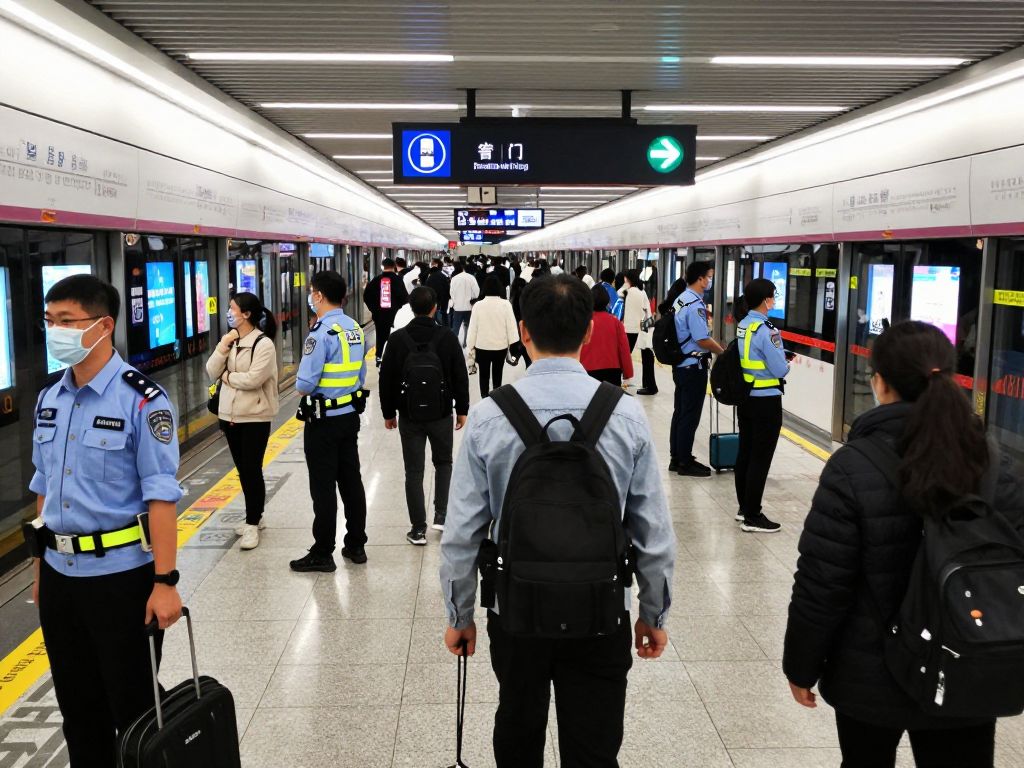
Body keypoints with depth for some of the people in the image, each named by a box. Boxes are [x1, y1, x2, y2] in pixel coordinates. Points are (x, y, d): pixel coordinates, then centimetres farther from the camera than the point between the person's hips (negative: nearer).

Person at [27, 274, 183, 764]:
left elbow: (161, 496, -17)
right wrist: (41, 567, 14)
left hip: (122, 574, -6)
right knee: (77, 706, 19)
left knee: (133, 706, 8)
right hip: (59, 575, 6)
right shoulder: (49, 399, 6)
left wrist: (165, 581, -20)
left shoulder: (141, 401, -14)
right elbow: (44, 489, 13)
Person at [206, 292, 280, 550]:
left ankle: (252, 524, 5)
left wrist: (227, 377, -8)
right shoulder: (230, 340, 8)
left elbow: (253, 379, -24)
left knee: (252, 470, -4)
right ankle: (254, 517, 28)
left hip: (255, 416, -7)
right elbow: (212, 372, 2)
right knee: (242, 470, 15)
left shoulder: (263, 343, -14)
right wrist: (223, 346, -10)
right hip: (229, 414, 7)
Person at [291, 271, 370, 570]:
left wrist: (302, 389, 0)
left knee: (323, 487, 2)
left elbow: (305, 384, -21)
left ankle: (322, 554, 11)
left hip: (324, 421, -8)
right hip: (350, 414, 8)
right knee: (351, 481, 15)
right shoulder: (356, 328, 4)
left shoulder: (322, 333, -20)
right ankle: (356, 545, 25)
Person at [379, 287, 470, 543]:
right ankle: (441, 515, 12)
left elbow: (387, 379, -1)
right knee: (443, 463, 21)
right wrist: (462, 410, 8)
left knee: (414, 471, 6)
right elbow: (460, 377, -3)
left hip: (409, 415, 0)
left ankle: (418, 529, 9)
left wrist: (388, 412, 9)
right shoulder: (447, 337, -7)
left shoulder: (398, 339, -5)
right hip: (441, 414, 0)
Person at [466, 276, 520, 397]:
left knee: (484, 375, 10)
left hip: (482, 346, -1)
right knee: (497, 374, 18)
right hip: (501, 346, 1)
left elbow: (473, 328, -6)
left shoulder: (478, 305, -12)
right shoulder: (506, 304, -13)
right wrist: (513, 344, 1)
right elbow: (511, 325, -9)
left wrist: (471, 346, 4)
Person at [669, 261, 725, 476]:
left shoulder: (680, 299, 9)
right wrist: (723, 353, -8)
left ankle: (676, 458, 23)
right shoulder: (695, 305, -21)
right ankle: (685, 463, 7)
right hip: (694, 366, -10)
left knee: (680, 412, 15)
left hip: (681, 364, 10)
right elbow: (702, 339, -21)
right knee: (690, 416, -1)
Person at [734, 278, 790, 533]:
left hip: (745, 397, 8)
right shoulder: (766, 331, -20)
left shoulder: (742, 325, 4)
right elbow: (779, 370, -18)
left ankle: (744, 508, 27)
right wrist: (787, 365, 3)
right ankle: (752, 517, 5)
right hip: (766, 401, -8)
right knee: (760, 458, -1)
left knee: (745, 452, 15)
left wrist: (779, 361, 5)